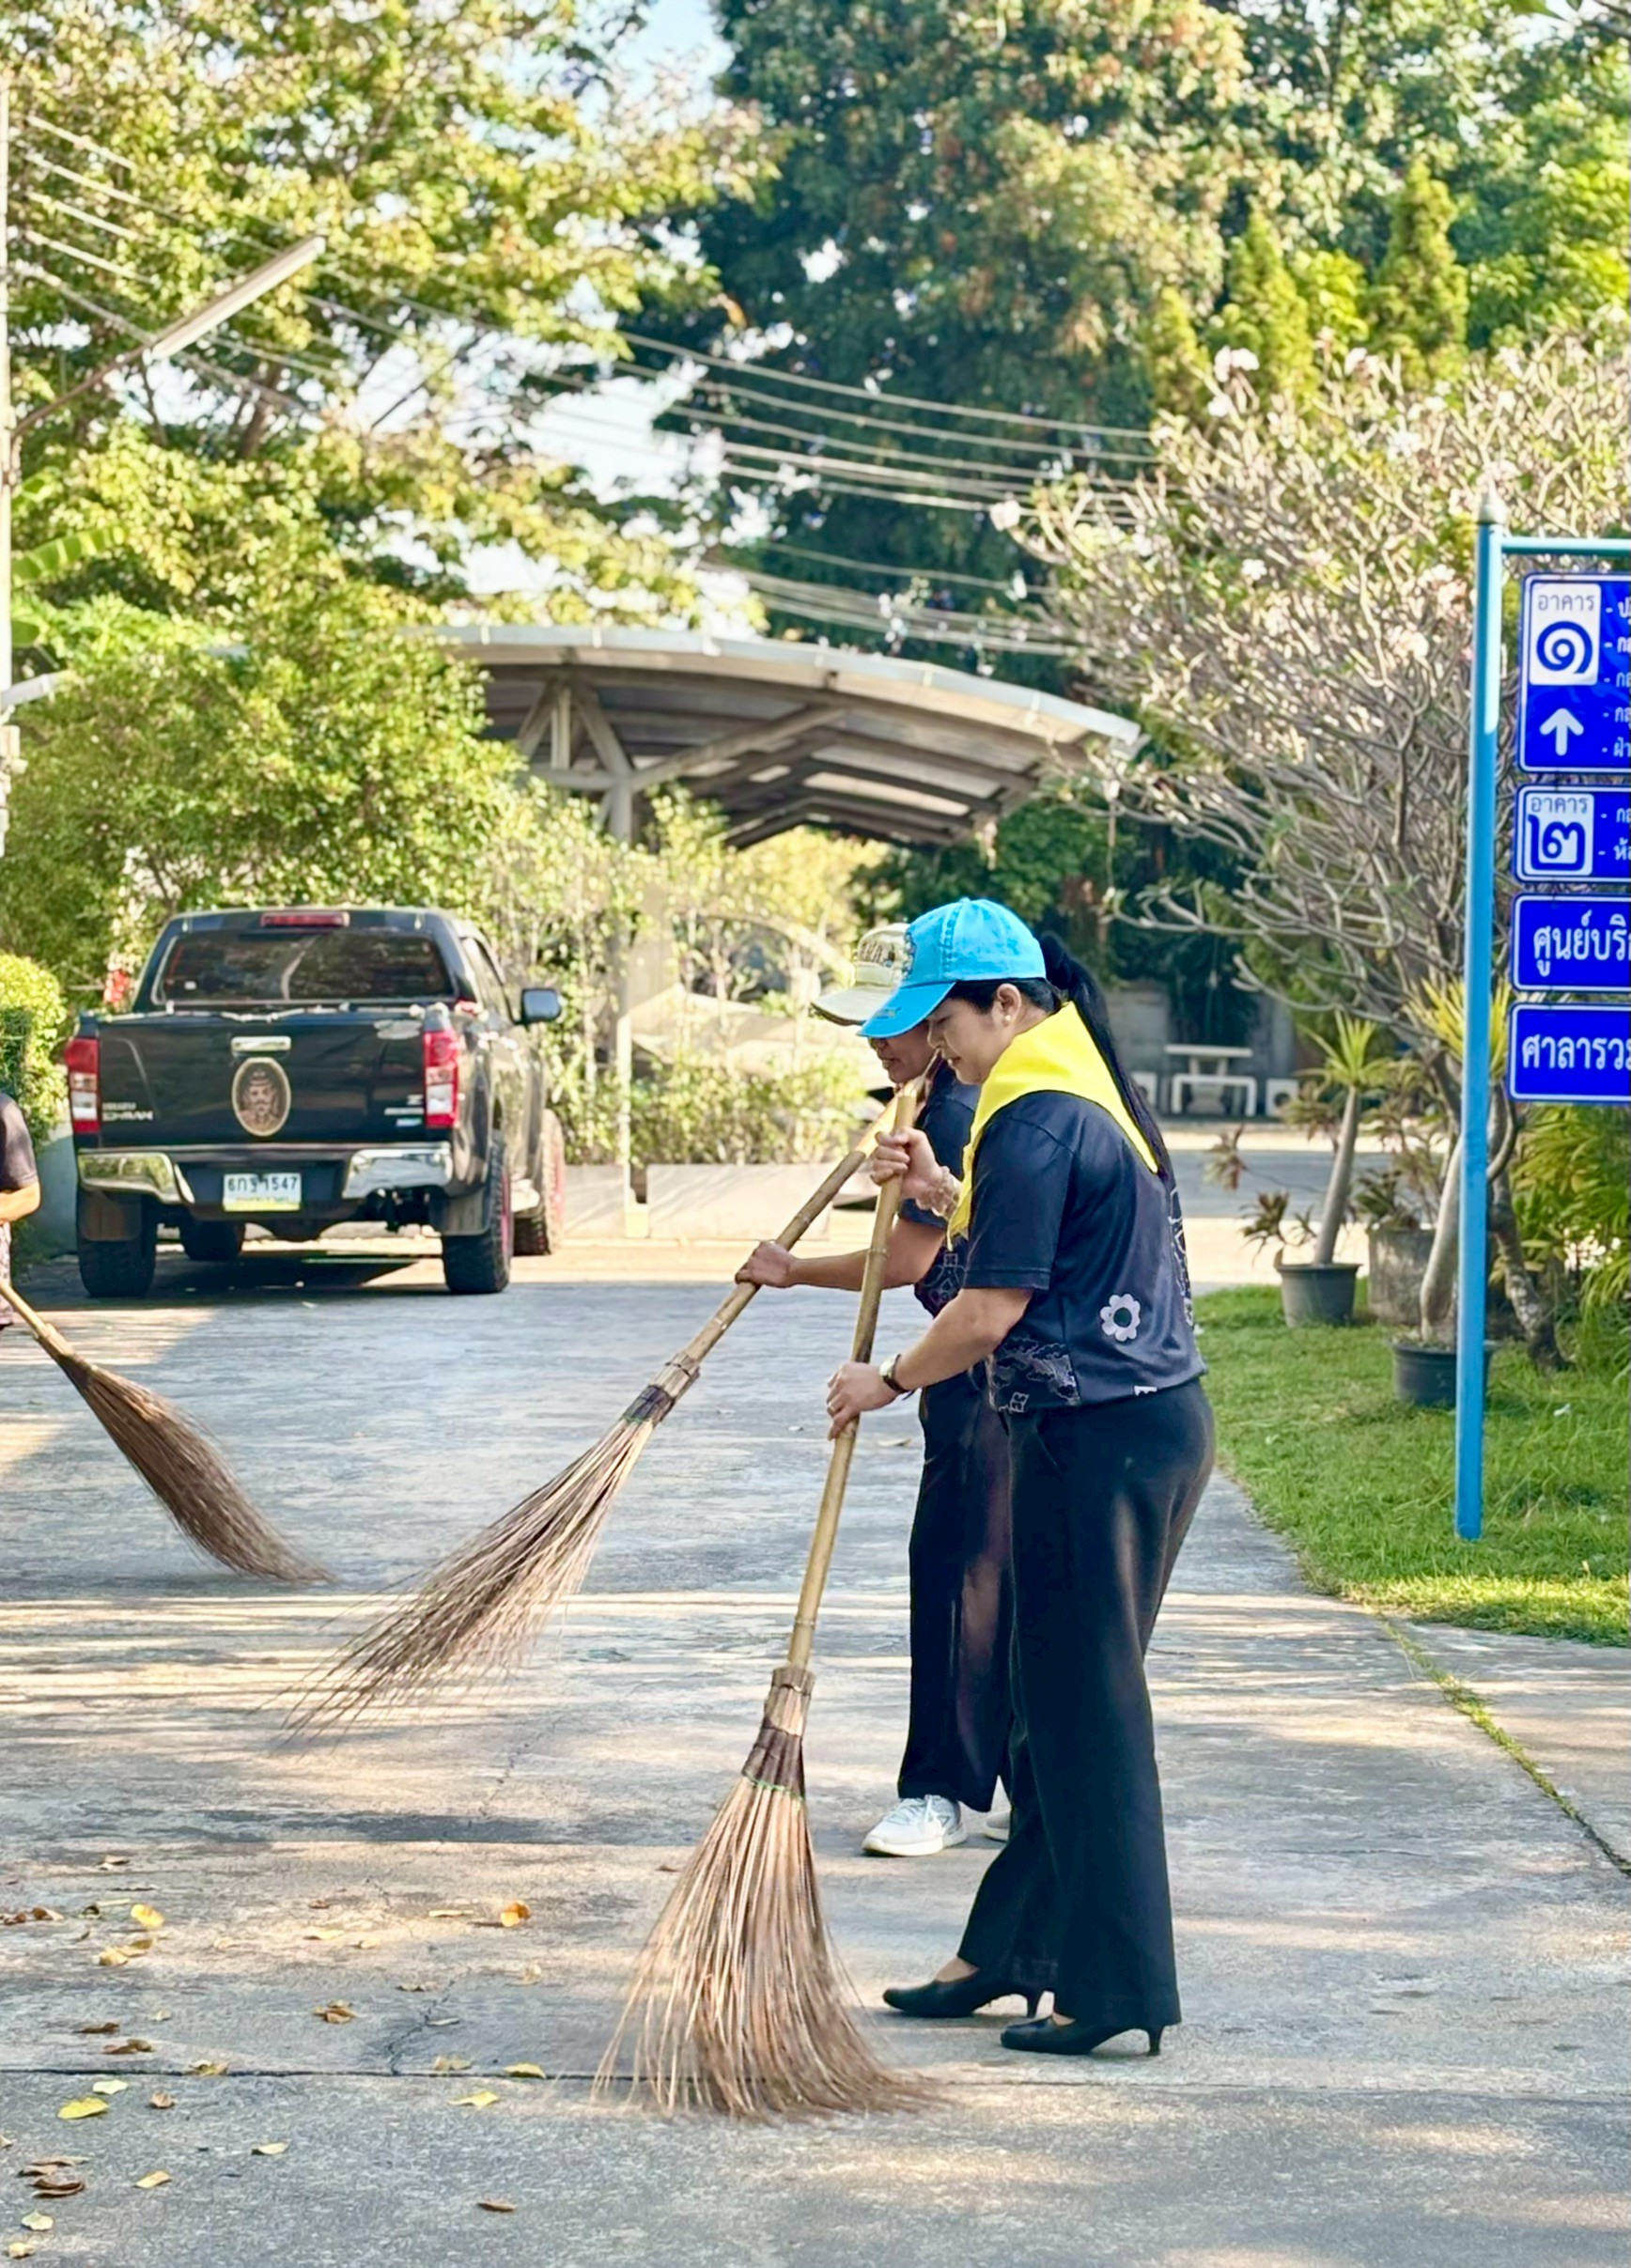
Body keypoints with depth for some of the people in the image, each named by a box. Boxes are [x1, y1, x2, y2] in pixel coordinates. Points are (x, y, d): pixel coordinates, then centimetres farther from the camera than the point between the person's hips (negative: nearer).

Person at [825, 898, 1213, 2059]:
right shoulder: (1098, 1091, 15)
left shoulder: (1034, 1119, -17)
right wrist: (940, 1189, 13)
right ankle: (1012, 1950, 24)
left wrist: (892, 1379, -1)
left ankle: (1115, 1984, 3)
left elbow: (992, 1310, -17)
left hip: (1099, 1440, -10)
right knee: (1066, 1702, 16)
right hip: (1156, 1419, 10)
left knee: (1089, 1713, -3)